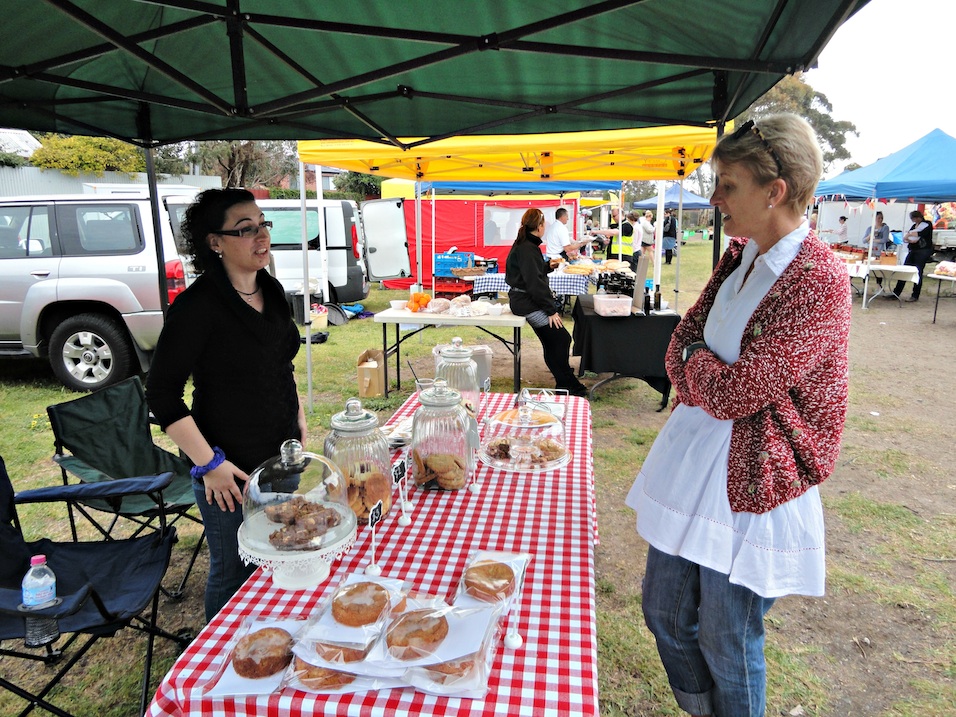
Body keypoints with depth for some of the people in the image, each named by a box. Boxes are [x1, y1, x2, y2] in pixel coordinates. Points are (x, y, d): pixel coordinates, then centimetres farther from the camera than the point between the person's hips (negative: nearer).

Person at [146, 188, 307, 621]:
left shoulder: (271, 292, 4)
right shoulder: (198, 305, -18)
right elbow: (161, 393, -17)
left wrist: (298, 418, 13)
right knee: (234, 573, 11)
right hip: (231, 470, -7)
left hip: (283, 456, 7)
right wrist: (208, 464, -18)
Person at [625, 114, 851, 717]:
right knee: (665, 613, 21)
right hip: (691, 452, 8)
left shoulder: (820, 280, -20)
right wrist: (707, 375, -13)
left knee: (726, 642, 12)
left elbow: (733, 394, -24)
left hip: (750, 477, -8)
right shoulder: (741, 255, 6)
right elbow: (681, 348, 7)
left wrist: (695, 363, -5)